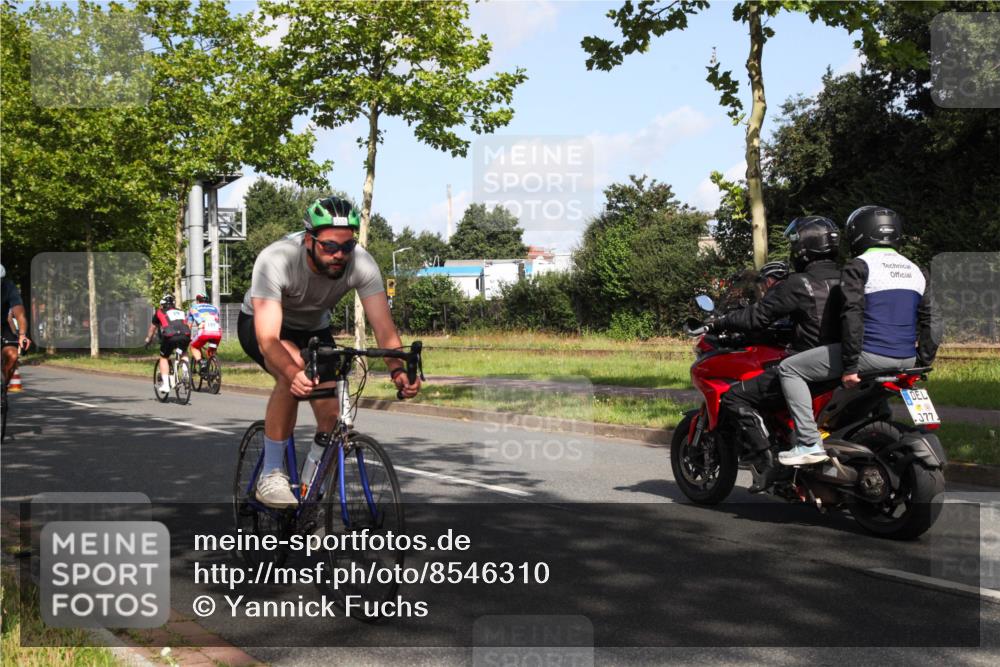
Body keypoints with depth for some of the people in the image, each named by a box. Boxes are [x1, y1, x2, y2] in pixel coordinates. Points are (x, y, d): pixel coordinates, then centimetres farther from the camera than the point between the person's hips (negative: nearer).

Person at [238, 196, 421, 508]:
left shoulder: (361, 264, -29)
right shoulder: (275, 260, -38)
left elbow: (384, 327, -33)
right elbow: (268, 338, -45)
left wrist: (398, 369, -52)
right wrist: (293, 374, -64)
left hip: (313, 327, 4)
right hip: (260, 323, -4)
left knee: (332, 414, -12)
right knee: (294, 372, -35)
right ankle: (271, 476, -21)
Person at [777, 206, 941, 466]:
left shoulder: (858, 266, -5)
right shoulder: (916, 271, 17)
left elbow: (852, 317, -15)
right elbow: (930, 324, 15)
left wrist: (849, 366, -14)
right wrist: (923, 363, 18)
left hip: (870, 354, -7)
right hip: (906, 361, 8)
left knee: (789, 368, -1)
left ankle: (810, 443, -12)